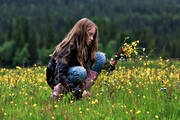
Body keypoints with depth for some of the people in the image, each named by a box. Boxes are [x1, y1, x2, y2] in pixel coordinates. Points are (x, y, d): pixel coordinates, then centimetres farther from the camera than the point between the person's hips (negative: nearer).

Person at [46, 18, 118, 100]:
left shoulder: (87, 47, -3)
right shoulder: (69, 48, -26)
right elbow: (60, 74, -32)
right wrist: (77, 91, -38)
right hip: (57, 80, -7)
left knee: (100, 57, -6)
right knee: (81, 72, -38)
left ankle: (85, 90, -13)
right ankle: (60, 89, -15)